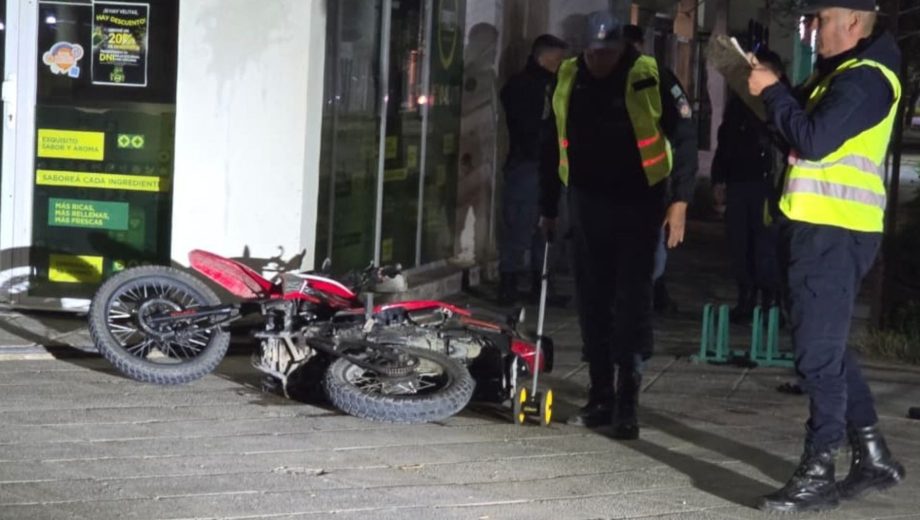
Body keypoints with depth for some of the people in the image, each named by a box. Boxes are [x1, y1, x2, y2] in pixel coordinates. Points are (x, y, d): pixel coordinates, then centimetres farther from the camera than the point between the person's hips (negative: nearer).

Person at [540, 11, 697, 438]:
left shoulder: (650, 78, -10)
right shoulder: (568, 79, 4)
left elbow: (684, 138, -8)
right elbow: (552, 148, 13)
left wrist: (679, 200, -15)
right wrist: (548, 207, 14)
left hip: (637, 206, -4)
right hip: (586, 205, 5)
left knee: (632, 303, -6)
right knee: (592, 303, 7)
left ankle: (627, 404, -3)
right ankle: (600, 398, 17)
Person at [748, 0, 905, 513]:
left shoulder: (866, 78, -15)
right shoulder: (839, 71, 17)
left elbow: (813, 140, -24)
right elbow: (806, 122, 21)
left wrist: (772, 90, -13)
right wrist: (771, 87, 6)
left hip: (833, 232, -11)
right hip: (819, 226, 11)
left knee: (820, 352, -8)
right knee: (829, 346, 17)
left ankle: (818, 475, -4)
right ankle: (874, 456, 25)